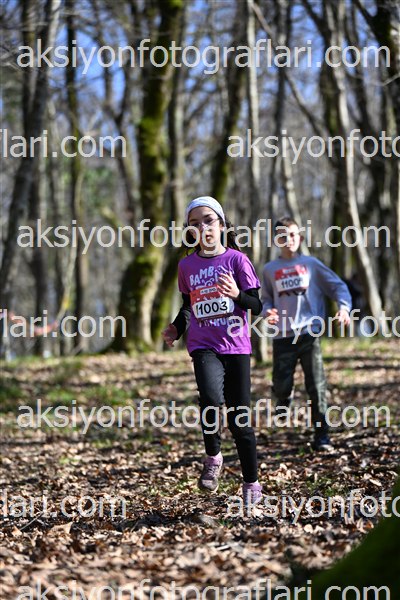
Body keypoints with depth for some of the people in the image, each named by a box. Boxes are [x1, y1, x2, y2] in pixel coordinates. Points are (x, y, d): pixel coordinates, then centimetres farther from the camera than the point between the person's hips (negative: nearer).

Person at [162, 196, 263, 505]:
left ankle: (252, 484, 18)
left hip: (236, 346, -1)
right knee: (211, 399, -28)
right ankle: (213, 457, -3)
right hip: (204, 346, 1)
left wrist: (237, 294, -20)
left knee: (239, 419, 2)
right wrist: (177, 328, 7)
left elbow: (258, 305, -1)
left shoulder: (236, 259, 0)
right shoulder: (187, 265, 9)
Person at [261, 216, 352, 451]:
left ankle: (322, 436, -2)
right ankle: (284, 397, 36)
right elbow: (266, 299, 18)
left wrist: (344, 307, -13)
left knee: (317, 386, -7)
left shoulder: (311, 264, 7)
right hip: (282, 336, 1)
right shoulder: (270, 269, 11)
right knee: (281, 385, -2)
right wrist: (268, 311, -4)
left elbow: (338, 285, 5)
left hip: (310, 333, -1)